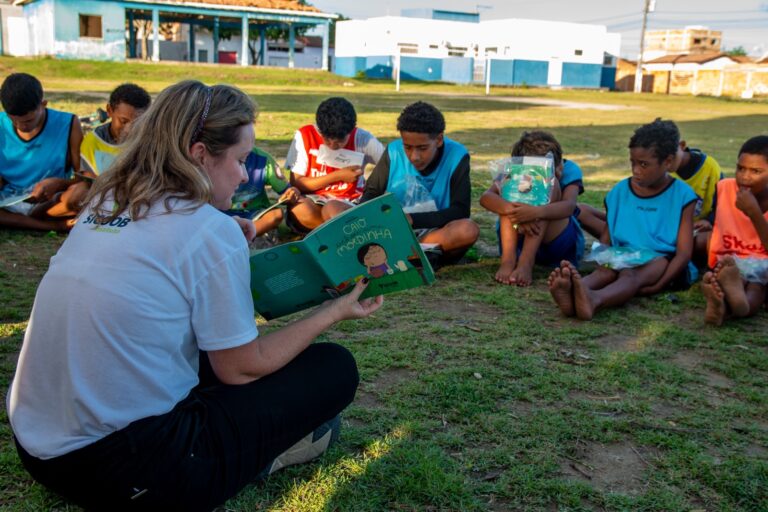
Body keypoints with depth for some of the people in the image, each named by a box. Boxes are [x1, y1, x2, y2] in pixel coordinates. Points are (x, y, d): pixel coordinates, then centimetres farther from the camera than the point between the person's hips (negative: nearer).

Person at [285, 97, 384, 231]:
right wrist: (337, 176, -13)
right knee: (299, 211, -35)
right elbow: (296, 184, -7)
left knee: (332, 210, -38)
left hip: (349, 204, -2)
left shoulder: (361, 139, -9)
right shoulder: (305, 135, -8)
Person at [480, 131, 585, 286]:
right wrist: (515, 212, -48)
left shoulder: (569, 170, -12)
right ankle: (508, 259, -36)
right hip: (518, 240, 1)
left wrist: (537, 212, -52)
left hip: (559, 241, -1)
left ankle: (526, 262, -38)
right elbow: (486, 197, -28)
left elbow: (569, 206, -32)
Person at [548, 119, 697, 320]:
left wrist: (659, 285, -19)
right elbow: (605, 241, 13)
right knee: (605, 271, -31)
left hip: (662, 259, -3)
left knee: (631, 275, -36)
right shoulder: (620, 191, 11)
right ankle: (571, 295, -65)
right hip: (624, 258, 4)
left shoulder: (681, 195, 1)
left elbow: (684, 253, -5)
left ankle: (594, 300, -69)